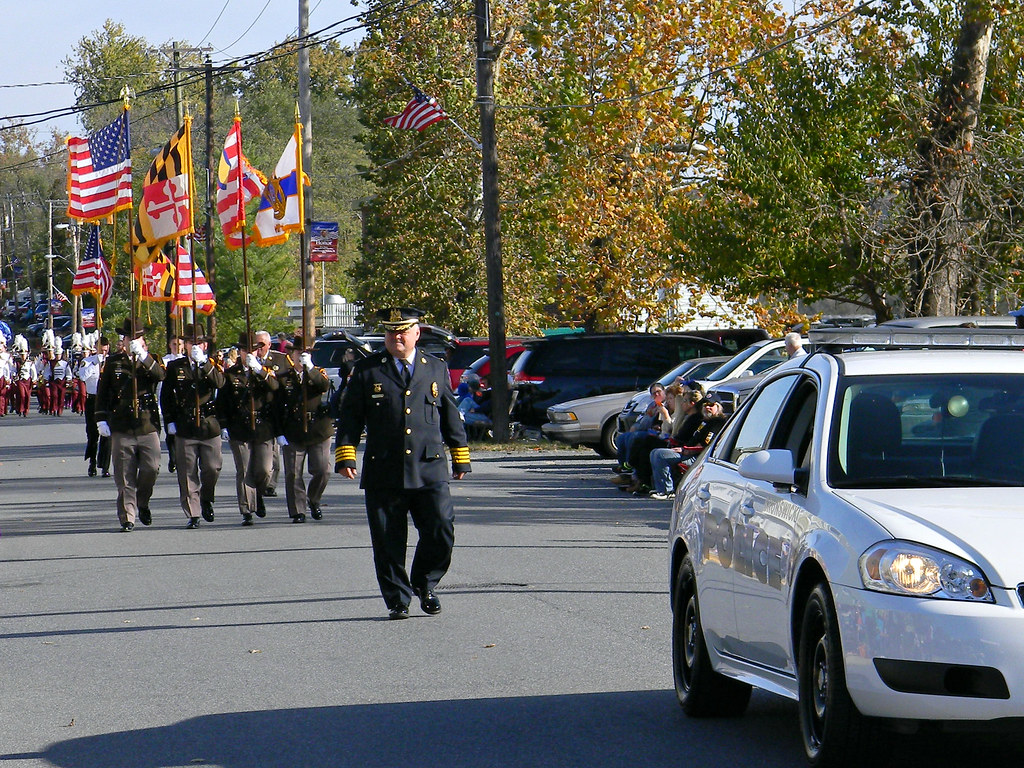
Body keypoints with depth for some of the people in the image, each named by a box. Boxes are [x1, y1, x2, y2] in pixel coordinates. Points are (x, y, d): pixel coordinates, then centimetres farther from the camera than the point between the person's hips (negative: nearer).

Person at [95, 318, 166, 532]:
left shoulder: (151, 360, 8)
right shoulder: (113, 362, 8)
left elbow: (160, 376, -15)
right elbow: (102, 392, 8)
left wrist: (142, 355, -24)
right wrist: (101, 419, 0)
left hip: (148, 425, 0)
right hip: (121, 428, 0)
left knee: (151, 469, -4)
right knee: (125, 476, -1)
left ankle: (142, 504, 22)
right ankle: (127, 518, 4)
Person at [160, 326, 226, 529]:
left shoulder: (211, 366, 7)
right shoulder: (175, 367, 8)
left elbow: (219, 383, -15)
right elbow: (166, 396, 9)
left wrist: (203, 362, -21)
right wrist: (169, 421, 1)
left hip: (210, 426, 0)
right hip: (184, 427, 0)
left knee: (212, 468, -1)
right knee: (188, 474, 0)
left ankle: (206, 500, 26)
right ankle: (193, 514, 5)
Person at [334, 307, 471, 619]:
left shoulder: (437, 369, 13)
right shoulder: (366, 371, 7)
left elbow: (451, 415, 17)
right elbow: (349, 416, 6)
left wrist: (460, 457, 16)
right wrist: (345, 455, -5)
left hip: (430, 469, 1)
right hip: (383, 474, -1)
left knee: (441, 532, -7)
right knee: (388, 542, 0)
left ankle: (424, 584, 17)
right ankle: (397, 600, 13)